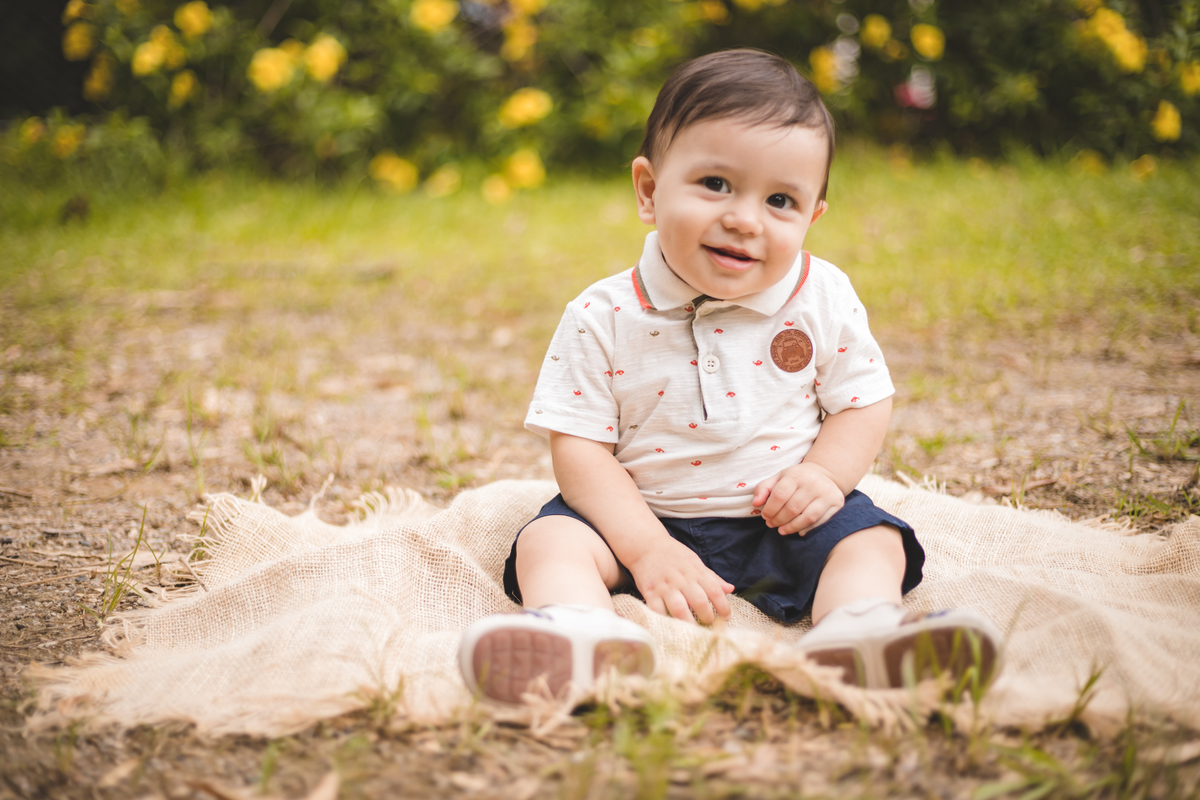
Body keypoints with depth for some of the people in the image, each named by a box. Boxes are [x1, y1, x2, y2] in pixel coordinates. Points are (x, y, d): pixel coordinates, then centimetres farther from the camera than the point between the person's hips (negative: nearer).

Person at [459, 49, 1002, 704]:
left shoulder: (824, 299, -6)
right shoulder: (603, 318, -11)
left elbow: (863, 404, 4)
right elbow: (579, 446, -11)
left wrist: (825, 474, -17)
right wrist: (647, 548, -21)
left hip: (784, 523, 1)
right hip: (646, 520, -1)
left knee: (872, 541, -21)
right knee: (551, 540, -23)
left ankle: (859, 630, -50)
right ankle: (577, 631, -52)